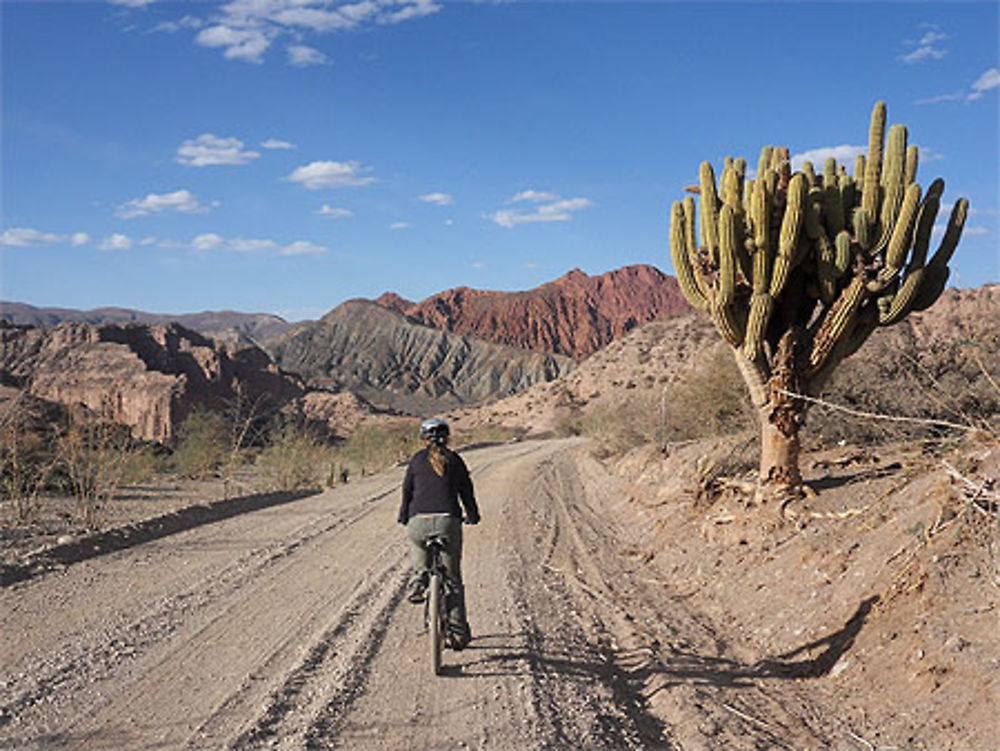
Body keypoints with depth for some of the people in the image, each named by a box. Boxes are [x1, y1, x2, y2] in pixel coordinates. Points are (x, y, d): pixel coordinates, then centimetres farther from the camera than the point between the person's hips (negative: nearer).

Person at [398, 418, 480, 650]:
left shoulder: (418, 459, 10)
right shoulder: (455, 460, 11)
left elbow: (407, 490, 12)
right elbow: (466, 491, 15)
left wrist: (404, 516, 26)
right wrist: (472, 516, 30)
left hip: (419, 521, 0)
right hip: (448, 521, 0)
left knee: (417, 546, 36)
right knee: (452, 579, 9)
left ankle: (419, 579, 11)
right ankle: (458, 632, 11)